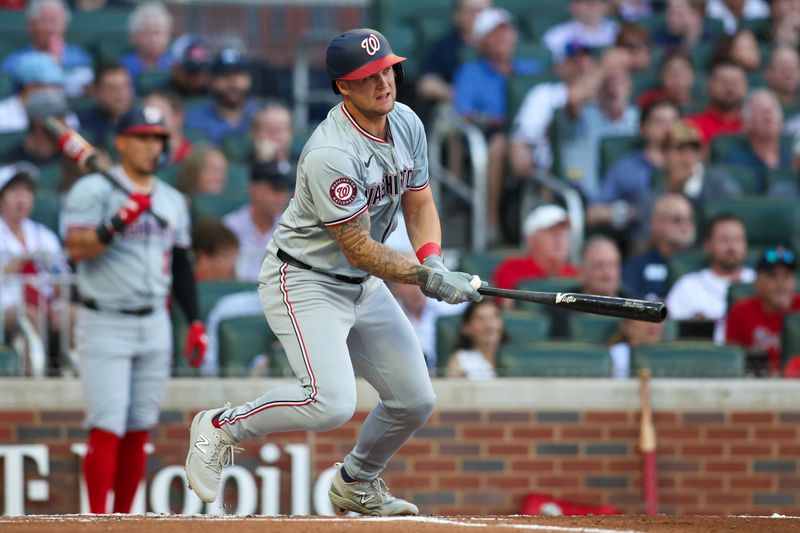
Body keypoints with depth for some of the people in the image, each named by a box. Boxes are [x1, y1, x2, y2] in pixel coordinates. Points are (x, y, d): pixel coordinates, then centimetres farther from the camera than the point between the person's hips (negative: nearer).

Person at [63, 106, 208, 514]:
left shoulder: (171, 201, 14)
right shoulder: (93, 190, -5)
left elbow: (181, 266, 18)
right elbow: (77, 249, -16)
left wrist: (194, 322, 12)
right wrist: (118, 223, -28)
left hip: (154, 324, 6)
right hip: (105, 323, -6)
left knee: (138, 433, 6)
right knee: (107, 430, -12)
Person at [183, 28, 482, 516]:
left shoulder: (406, 124, -1)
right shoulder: (331, 155, -28)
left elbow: (419, 202, 8)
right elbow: (358, 248, -24)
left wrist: (433, 260, -10)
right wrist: (426, 278, -26)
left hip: (364, 285, 9)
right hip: (304, 283, -8)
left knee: (416, 401, 7)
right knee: (332, 402, -26)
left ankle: (357, 483, 35)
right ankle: (222, 427, -3)